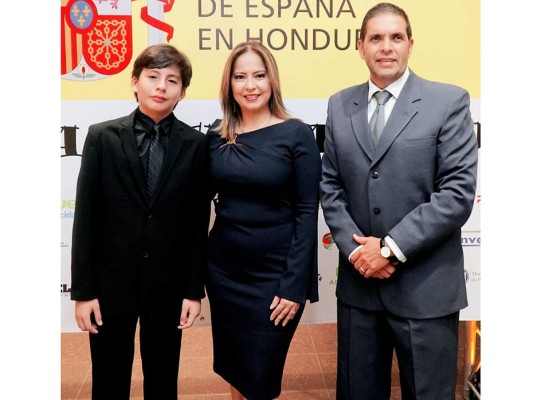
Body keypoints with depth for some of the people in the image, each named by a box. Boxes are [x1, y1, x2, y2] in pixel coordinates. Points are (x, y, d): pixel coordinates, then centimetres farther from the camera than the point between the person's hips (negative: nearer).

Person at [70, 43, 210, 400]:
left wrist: (195, 289, -1)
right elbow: (86, 217, -4)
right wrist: (83, 290, -5)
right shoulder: (102, 136, -3)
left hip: (168, 285, 1)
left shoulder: (196, 144, -1)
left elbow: (199, 223, 0)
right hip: (111, 282, 0)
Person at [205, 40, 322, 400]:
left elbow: (307, 212, -10)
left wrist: (294, 285, -13)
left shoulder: (297, 134, -8)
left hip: (275, 273, -4)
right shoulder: (217, 135, 3)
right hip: (223, 269, 4)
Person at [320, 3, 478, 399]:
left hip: (425, 286, -3)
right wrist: (355, 248, -8)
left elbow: (458, 193, -11)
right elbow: (330, 186, 6)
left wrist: (392, 247, -15)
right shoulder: (340, 105, 8)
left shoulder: (449, 101, -4)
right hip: (358, 281, 3)